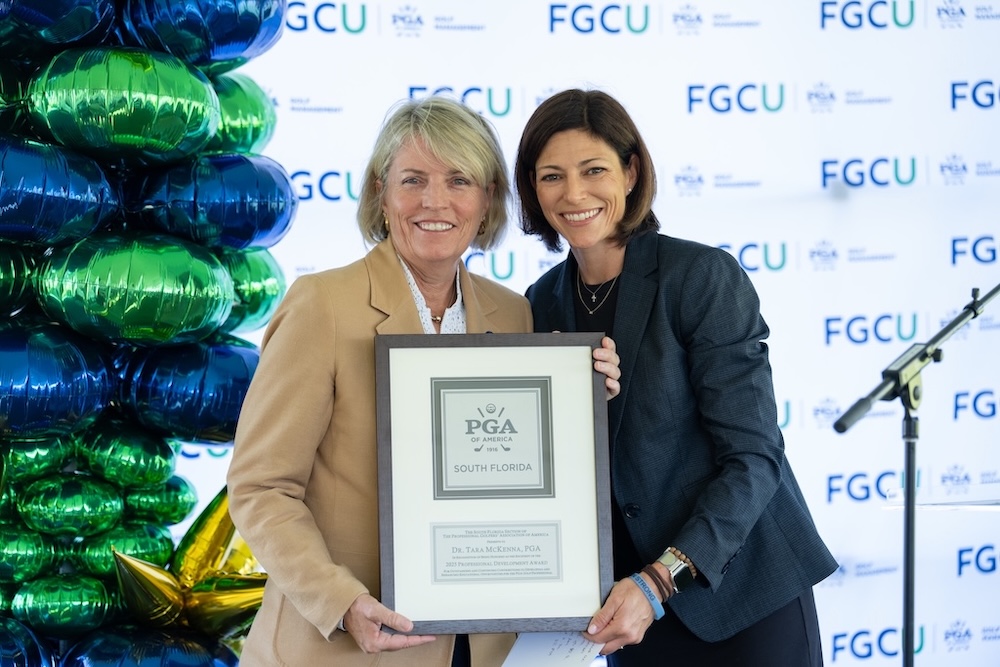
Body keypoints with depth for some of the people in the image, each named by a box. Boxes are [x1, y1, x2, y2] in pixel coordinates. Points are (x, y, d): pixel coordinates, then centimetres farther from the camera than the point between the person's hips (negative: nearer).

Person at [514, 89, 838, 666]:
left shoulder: (703, 277, -13)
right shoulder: (544, 303, 3)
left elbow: (752, 456, -16)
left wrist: (659, 581, -24)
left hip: (742, 595, -4)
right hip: (635, 599, 4)